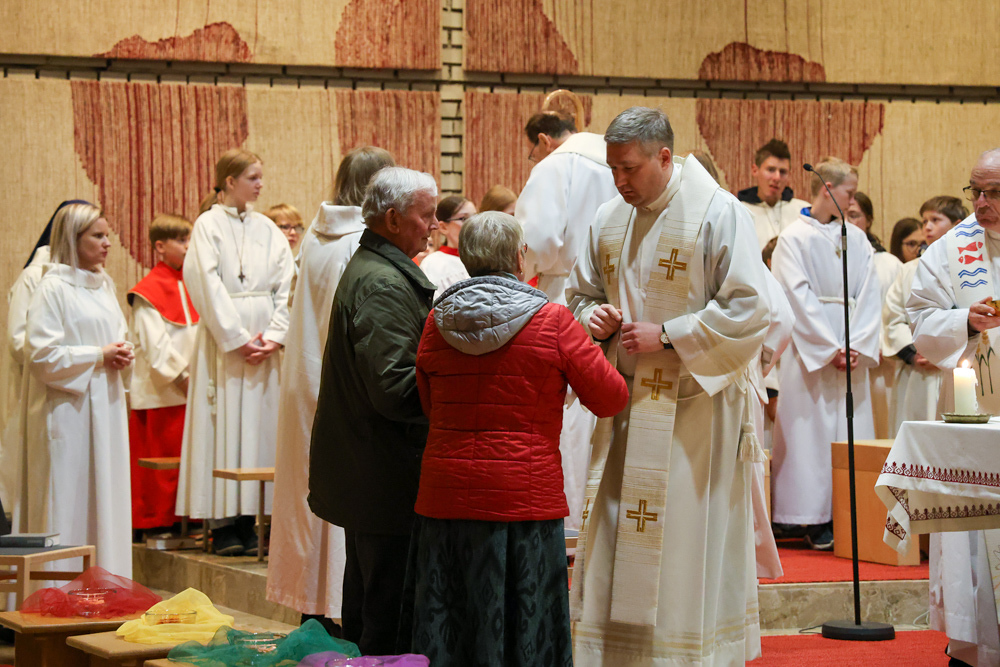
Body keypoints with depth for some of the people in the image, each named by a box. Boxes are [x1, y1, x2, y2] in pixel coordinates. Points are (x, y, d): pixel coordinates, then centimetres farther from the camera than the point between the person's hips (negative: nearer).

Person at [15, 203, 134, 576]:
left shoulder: (104, 285, 14)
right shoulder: (53, 288, -9)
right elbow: (41, 354, -15)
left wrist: (121, 354, 2)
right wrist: (98, 355, -15)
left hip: (106, 407, 8)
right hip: (68, 410, -8)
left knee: (107, 497, 8)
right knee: (69, 503, -5)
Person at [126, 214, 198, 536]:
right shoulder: (149, 292, -6)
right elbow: (154, 342, -12)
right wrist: (181, 376, -16)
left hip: (194, 385, 6)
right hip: (162, 389, -6)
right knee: (163, 456, -3)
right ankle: (156, 522, 4)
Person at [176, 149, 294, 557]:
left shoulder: (266, 229, 12)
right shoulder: (209, 224, -2)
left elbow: (286, 285, 7)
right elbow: (207, 286, -9)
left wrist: (274, 335, -7)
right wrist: (237, 338, -13)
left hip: (263, 343, 5)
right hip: (223, 342, -5)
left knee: (260, 424, 2)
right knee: (225, 427, -4)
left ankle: (249, 521, 6)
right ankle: (223, 526, -1)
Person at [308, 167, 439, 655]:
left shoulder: (368, 268, 15)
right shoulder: (384, 285, -19)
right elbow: (394, 389, -26)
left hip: (361, 471, 11)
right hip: (387, 480, -11)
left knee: (364, 605, 19)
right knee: (388, 617, -6)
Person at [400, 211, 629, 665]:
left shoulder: (437, 322, 3)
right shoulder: (552, 322, -8)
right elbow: (610, 399, -1)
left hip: (445, 497, 3)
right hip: (525, 499, -3)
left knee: (447, 630, 10)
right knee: (522, 628, 5)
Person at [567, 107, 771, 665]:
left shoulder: (717, 213, -9)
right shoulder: (609, 220, 9)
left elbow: (750, 310, -14)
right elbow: (583, 294, 21)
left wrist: (666, 336, -16)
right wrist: (593, 316, -3)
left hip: (695, 407, -5)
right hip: (627, 405, 6)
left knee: (689, 546, -3)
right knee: (615, 543, 5)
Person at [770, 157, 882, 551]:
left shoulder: (856, 239, 11)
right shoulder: (794, 238, -2)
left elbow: (868, 296, 5)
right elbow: (798, 298, -9)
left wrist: (857, 346, -8)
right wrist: (830, 348, -14)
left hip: (852, 353, 5)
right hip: (809, 351, -5)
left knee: (852, 433, 2)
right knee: (811, 431, -5)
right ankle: (816, 521, -3)